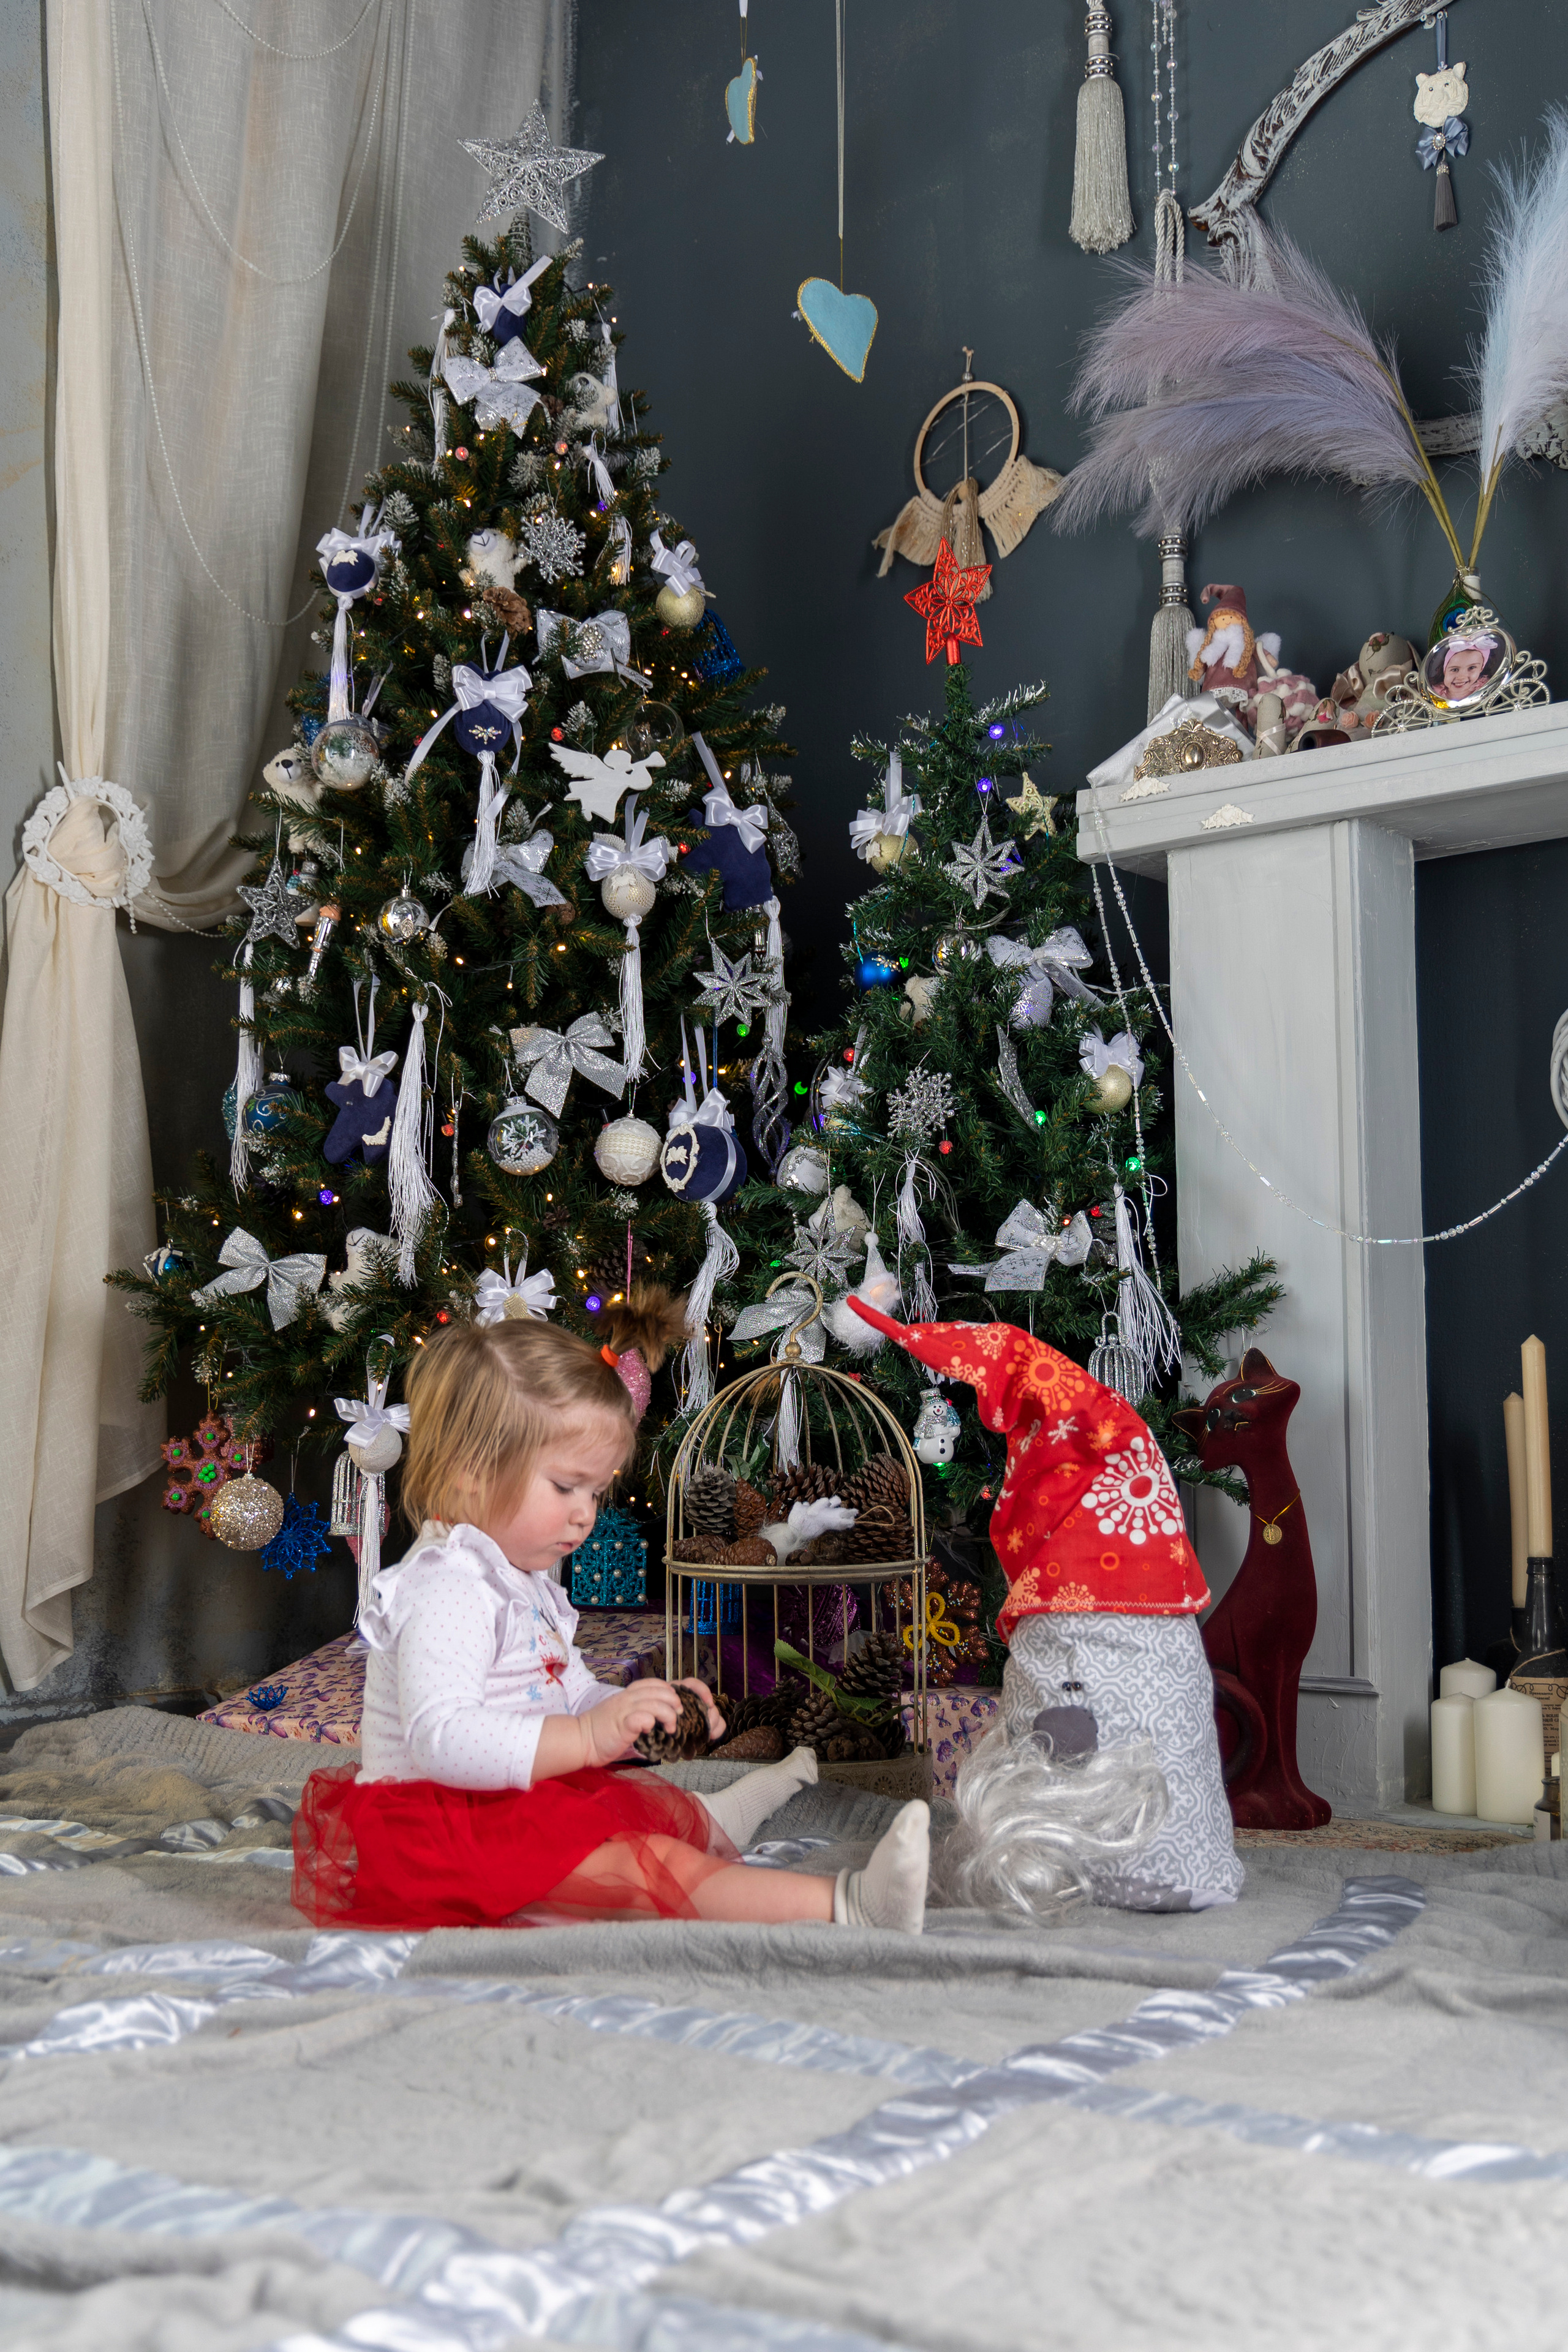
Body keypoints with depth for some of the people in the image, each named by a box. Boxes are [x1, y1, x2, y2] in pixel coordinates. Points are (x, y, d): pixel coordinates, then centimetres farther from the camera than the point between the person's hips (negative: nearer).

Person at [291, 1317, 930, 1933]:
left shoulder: (527, 1586, 16)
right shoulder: (445, 1589, -21)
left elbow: (569, 1698, 23)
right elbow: (439, 1738, -33)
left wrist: (643, 1711, 2)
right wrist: (588, 1737, -38)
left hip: (520, 1803, 11)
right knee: (635, 1866, -25)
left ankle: (707, 1821, 55)